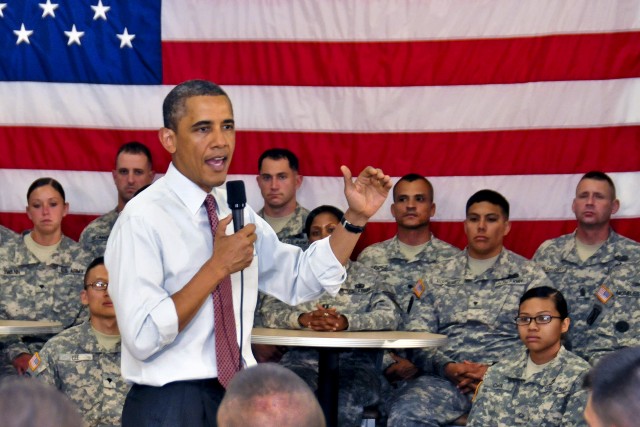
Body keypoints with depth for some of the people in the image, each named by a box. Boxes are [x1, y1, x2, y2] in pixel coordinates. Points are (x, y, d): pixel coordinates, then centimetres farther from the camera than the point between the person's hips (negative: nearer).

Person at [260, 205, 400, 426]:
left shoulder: (367, 277, 16)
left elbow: (390, 316, -1)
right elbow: (270, 311, 5)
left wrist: (346, 322, -20)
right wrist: (303, 319, -17)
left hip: (354, 361, -1)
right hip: (303, 358, 1)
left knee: (343, 405, -35)